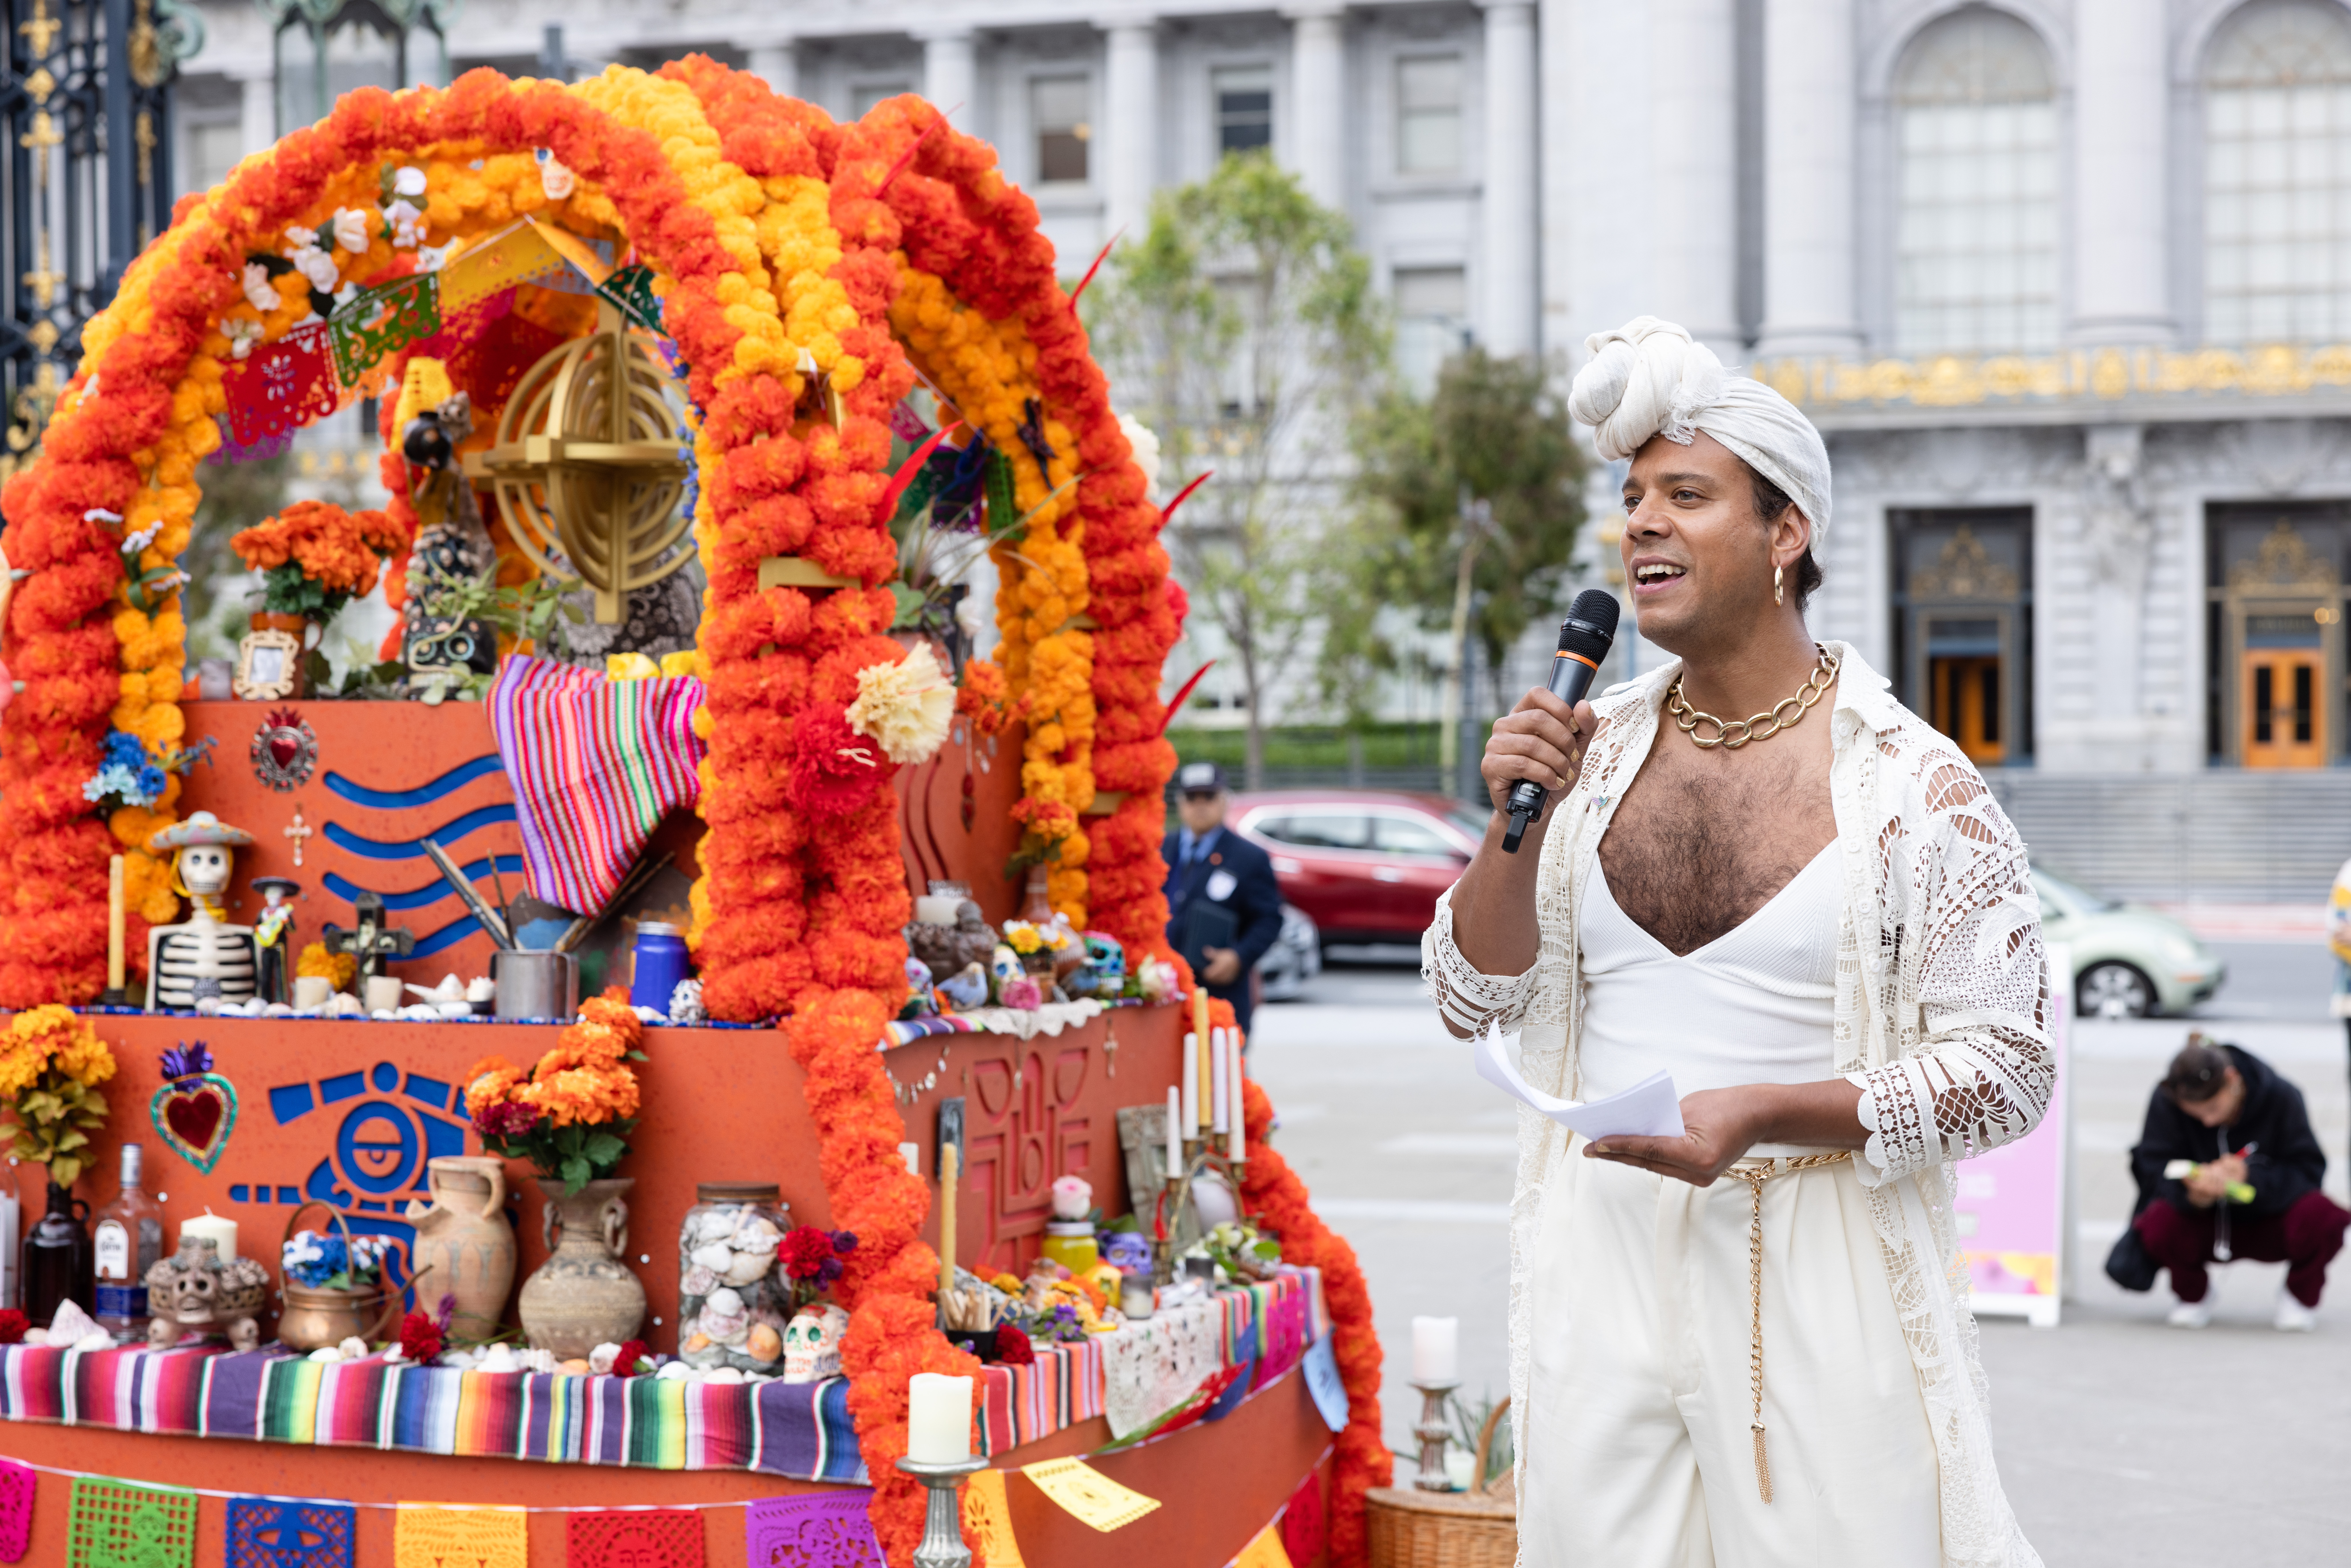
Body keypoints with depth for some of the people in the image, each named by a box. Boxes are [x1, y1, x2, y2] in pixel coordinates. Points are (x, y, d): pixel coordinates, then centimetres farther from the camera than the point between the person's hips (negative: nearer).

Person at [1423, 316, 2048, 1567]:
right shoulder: (1593, 748, 6)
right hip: (1599, 1253, 4)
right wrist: (1515, 822, -8)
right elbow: (1473, 1002, 9)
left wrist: (1762, 1114, -19)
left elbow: (2008, 1068, -7)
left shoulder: (1912, 784, -6)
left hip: (1819, 1267, -3)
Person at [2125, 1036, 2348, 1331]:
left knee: (2321, 1218, -34)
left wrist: (2251, 1177, -37)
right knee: (2159, 1226, -34)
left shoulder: (2282, 1097, -18)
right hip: (2205, 1229, 1)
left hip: (2269, 1223, 0)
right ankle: (2192, 1296, 3)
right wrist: (2193, 1194, -42)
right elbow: (2157, 1169, -18)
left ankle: (2300, 1296, 2)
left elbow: (2309, 1170, -18)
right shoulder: (2166, 1100, -18)